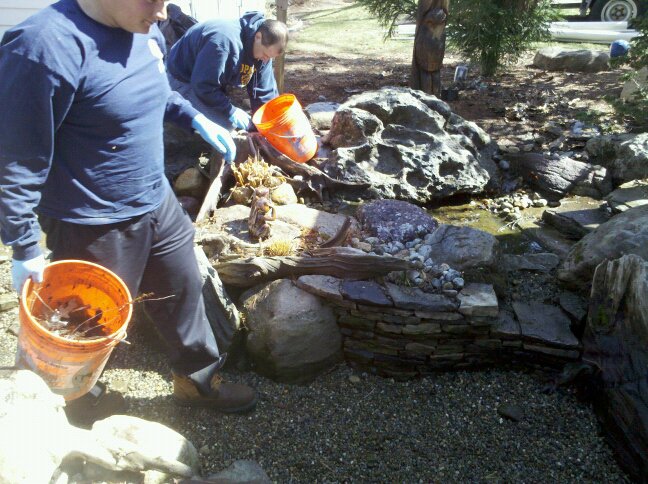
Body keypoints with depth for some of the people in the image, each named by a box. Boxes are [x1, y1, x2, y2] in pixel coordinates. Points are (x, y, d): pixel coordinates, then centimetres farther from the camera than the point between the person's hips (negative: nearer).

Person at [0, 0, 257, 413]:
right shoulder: (46, 47, -27)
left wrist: (197, 120, 8)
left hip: (158, 204, 7)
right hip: (95, 229, -7)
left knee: (184, 293, 21)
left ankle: (197, 379, 46)